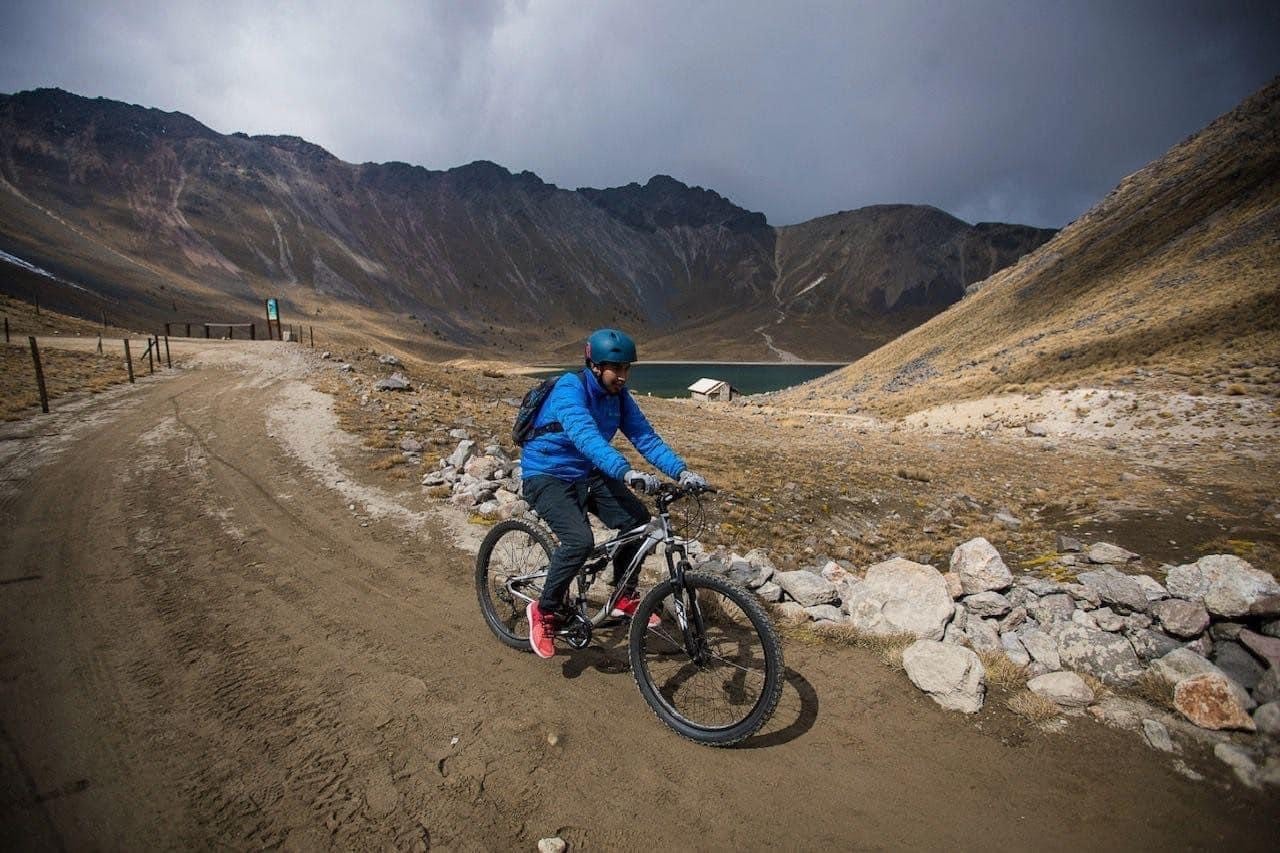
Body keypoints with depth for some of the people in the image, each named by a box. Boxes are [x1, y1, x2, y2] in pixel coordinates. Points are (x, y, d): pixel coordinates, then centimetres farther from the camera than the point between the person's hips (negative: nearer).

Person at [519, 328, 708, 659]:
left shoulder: (618, 396, -2)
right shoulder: (570, 389, -23)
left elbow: (645, 437, -8)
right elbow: (586, 436, -40)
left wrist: (681, 471, -23)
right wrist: (627, 472, -53)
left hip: (587, 475, 7)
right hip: (546, 477, -7)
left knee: (638, 520, -12)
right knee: (579, 540, -29)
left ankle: (625, 598, 9)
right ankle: (544, 611, -4)